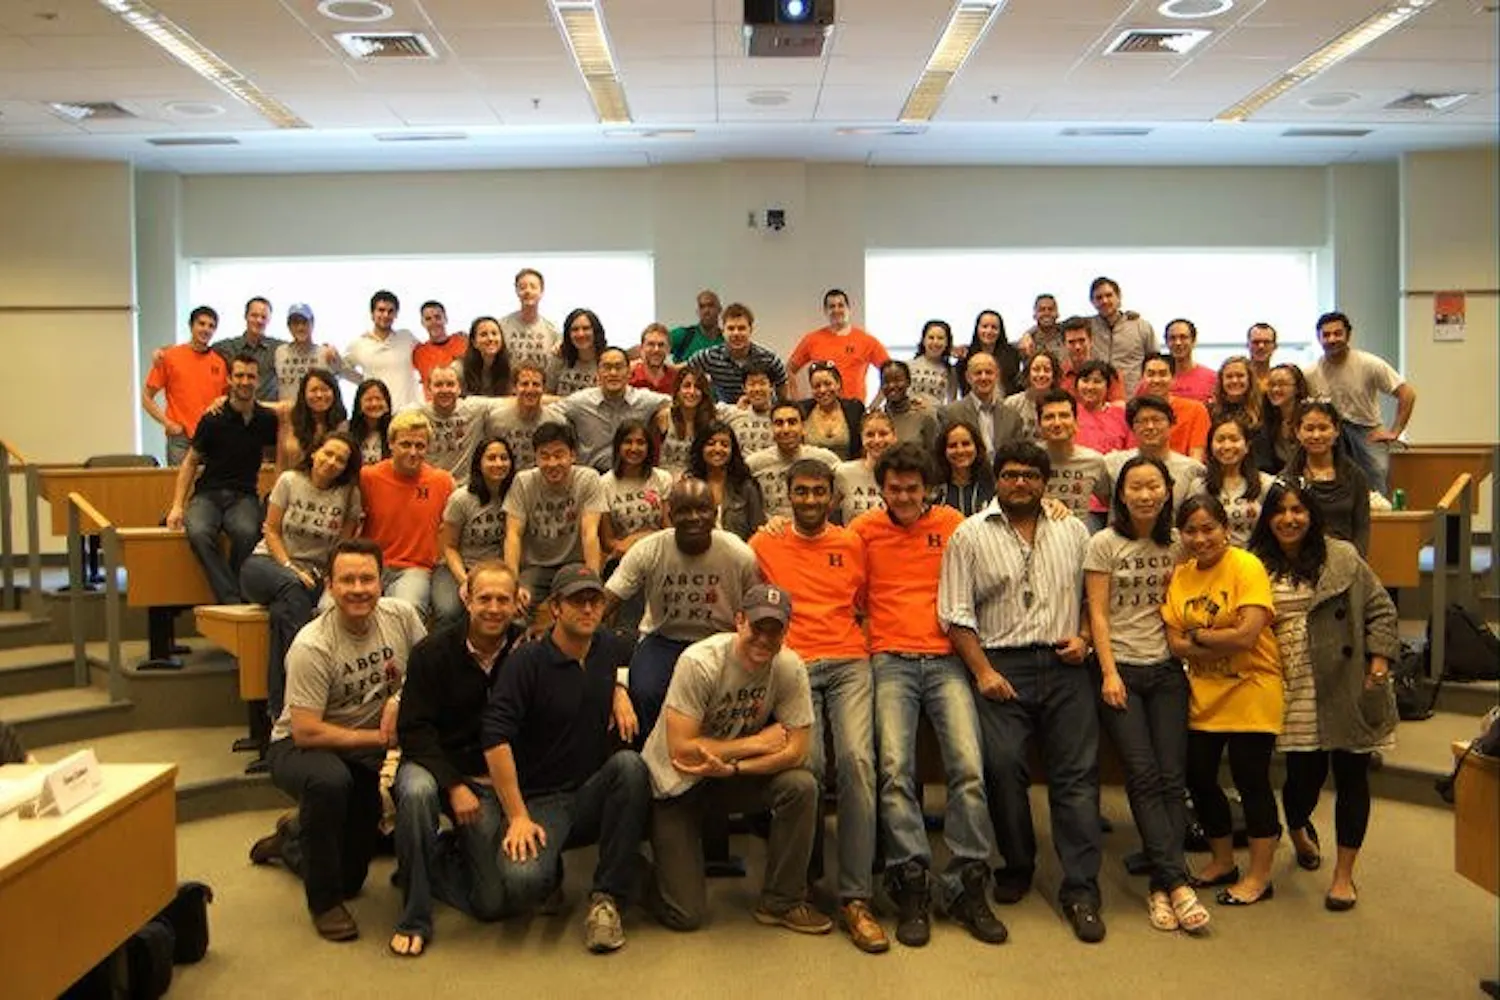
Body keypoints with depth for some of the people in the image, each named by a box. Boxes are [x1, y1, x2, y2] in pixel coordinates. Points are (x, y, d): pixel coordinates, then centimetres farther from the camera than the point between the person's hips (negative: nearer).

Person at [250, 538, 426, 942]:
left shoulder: (401, 616, -11)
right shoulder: (312, 647, -25)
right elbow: (306, 732, -26)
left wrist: (400, 700, -18)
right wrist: (380, 736, -24)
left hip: (367, 756, 5)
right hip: (299, 747, -5)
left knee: (350, 879, 10)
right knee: (329, 782, -41)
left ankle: (292, 839, 46)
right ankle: (323, 902, -17)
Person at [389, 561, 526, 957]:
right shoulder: (433, 652, -9)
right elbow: (413, 731, -11)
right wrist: (454, 785, -20)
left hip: (492, 780, 1)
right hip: (433, 764, -1)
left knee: (493, 903, -9)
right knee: (417, 791, -39)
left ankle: (449, 851, 24)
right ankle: (414, 918, -20)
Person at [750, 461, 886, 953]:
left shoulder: (852, 543, 17)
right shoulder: (764, 543, 12)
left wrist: (870, 649, 10)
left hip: (849, 663, 1)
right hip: (793, 666, -1)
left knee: (857, 758, -24)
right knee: (808, 763, -25)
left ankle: (856, 898, -19)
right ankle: (804, 878, 1)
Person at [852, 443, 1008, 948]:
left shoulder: (951, 523, 13)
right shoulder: (864, 528, 12)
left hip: (946, 659, 1)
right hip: (891, 659, 0)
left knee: (969, 767, -14)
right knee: (895, 767, -17)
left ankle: (967, 886, -4)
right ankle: (912, 887, -11)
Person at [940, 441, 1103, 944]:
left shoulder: (1073, 532, 15)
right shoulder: (970, 535, 5)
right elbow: (957, 614, 0)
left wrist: (1083, 638, 0)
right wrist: (982, 671, -8)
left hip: (1064, 666, 2)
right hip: (1001, 664, -2)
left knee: (1077, 773, -3)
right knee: (1002, 765, -12)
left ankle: (1080, 890, 1)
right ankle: (1017, 866, 11)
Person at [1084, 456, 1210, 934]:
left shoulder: (1175, 546, 10)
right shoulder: (1104, 544, -1)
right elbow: (1097, 613, -4)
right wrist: (1109, 673, -10)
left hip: (1166, 670, 4)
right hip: (1120, 669, -4)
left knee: (1172, 777, -4)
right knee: (1144, 776, -11)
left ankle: (1162, 888, -1)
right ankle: (1178, 882, -10)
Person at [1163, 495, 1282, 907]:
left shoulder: (1246, 566, -12)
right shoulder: (1180, 576, 5)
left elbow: (1247, 635, -22)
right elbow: (1174, 643, -2)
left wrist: (1197, 636, -10)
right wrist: (1223, 642, -15)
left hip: (1251, 692, -6)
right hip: (1204, 696, 6)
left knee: (1251, 780, 1)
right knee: (1198, 777, 12)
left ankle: (1259, 875, 18)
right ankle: (1222, 862, 33)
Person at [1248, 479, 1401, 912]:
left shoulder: (1342, 558, 0)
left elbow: (1380, 610, 2)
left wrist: (1379, 662, -6)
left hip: (1345, 689, 0)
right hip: (1294, 694, 1)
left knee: (1351, 776, 4)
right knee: (1304, 775, 3)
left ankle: (1344, 874, 19)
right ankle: (1299, 831, 40)